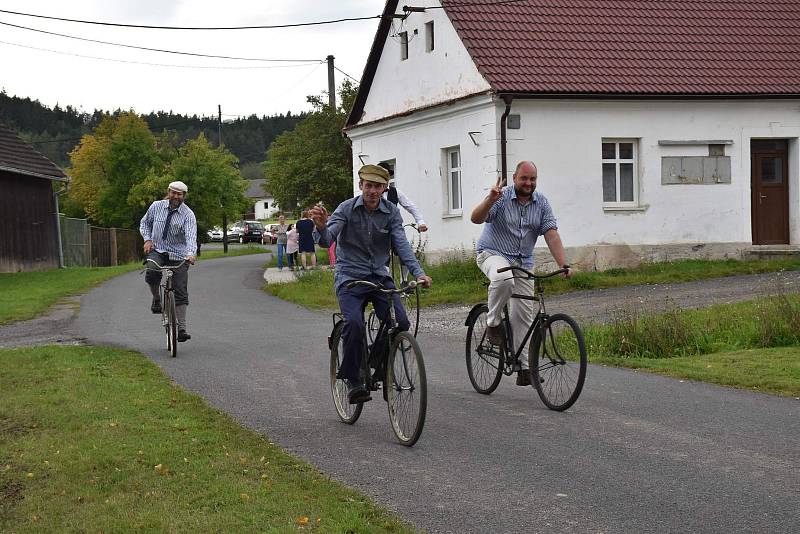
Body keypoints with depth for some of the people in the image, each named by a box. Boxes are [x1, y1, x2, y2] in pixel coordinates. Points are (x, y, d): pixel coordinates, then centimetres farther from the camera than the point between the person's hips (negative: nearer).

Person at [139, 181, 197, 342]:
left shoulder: (188, 214, -8)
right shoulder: (156, 206, 1)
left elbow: (191, 236, -21)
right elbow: (144, 223, 16)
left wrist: (190, 254, -39)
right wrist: (147, 239, -3)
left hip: (178, 255, -1)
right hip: (157, 250, 1)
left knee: (181, 293, -6)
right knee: (152, 273, -32)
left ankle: (181, 328, -2)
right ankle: (156, 299, -4)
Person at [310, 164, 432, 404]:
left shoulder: (391, 212, 1)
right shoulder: (346, 209, -7)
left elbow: (401, 244, -9)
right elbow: (327, 240, -19)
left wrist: (418, 272, -25)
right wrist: (321, 227, -44)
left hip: (380, 276, 3)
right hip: (350, 276, -3)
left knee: (401, 324, -16)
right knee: (354, 324, -28)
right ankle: (352, 380, -12)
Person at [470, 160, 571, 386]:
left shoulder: (541, 203, 1)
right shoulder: (501, 197, -10)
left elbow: (551, 235, -5)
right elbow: (476, 218, -22)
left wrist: (564, 265, -17)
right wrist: (490, 200, -42)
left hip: (523, 262, 4)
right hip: (493, 254, -4)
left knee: (524, 315, 0)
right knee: (504, 279, -39)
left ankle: (524, 367, 6)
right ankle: (493, 323, -15)